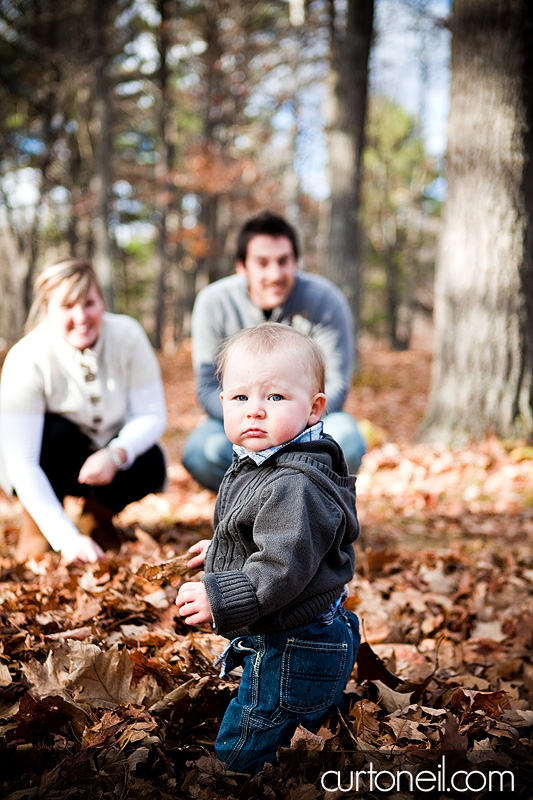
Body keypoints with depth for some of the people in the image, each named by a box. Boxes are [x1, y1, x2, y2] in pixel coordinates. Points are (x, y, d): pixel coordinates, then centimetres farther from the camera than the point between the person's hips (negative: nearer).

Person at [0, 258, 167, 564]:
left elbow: (152, 414, -15)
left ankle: (98, 516, 6)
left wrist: (117, 454, -38)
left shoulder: (128, 336, -20)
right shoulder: (26, 360, -28)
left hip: (107, 459, 3)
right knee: (57, 432, -34)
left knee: (150, 464, -28)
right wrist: (67, 538, -41)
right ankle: (34, 524, -7)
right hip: (45, 471, -2)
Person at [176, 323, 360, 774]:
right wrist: (223, 552, 33)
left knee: (238, 757, 3)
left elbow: (283, 570, -33)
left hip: (291, 653, -11)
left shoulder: (294, 487, -29)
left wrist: (220, 598, -33)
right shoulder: (258, 466, 5)